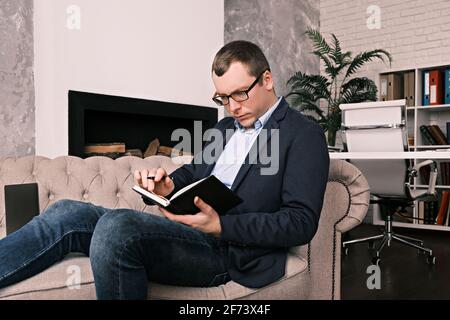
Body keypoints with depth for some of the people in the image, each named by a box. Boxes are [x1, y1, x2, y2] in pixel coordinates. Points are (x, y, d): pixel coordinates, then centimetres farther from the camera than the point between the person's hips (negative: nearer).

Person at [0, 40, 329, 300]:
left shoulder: (304, 134, -3)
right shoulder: (226, 126, 21)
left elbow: (302, 222, -12)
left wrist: (221, 225, -23)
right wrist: (169, 183, 1)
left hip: (231, 251, -7)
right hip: (193, 231, 8)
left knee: (115, 225, -31)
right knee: (67, 213, -9)